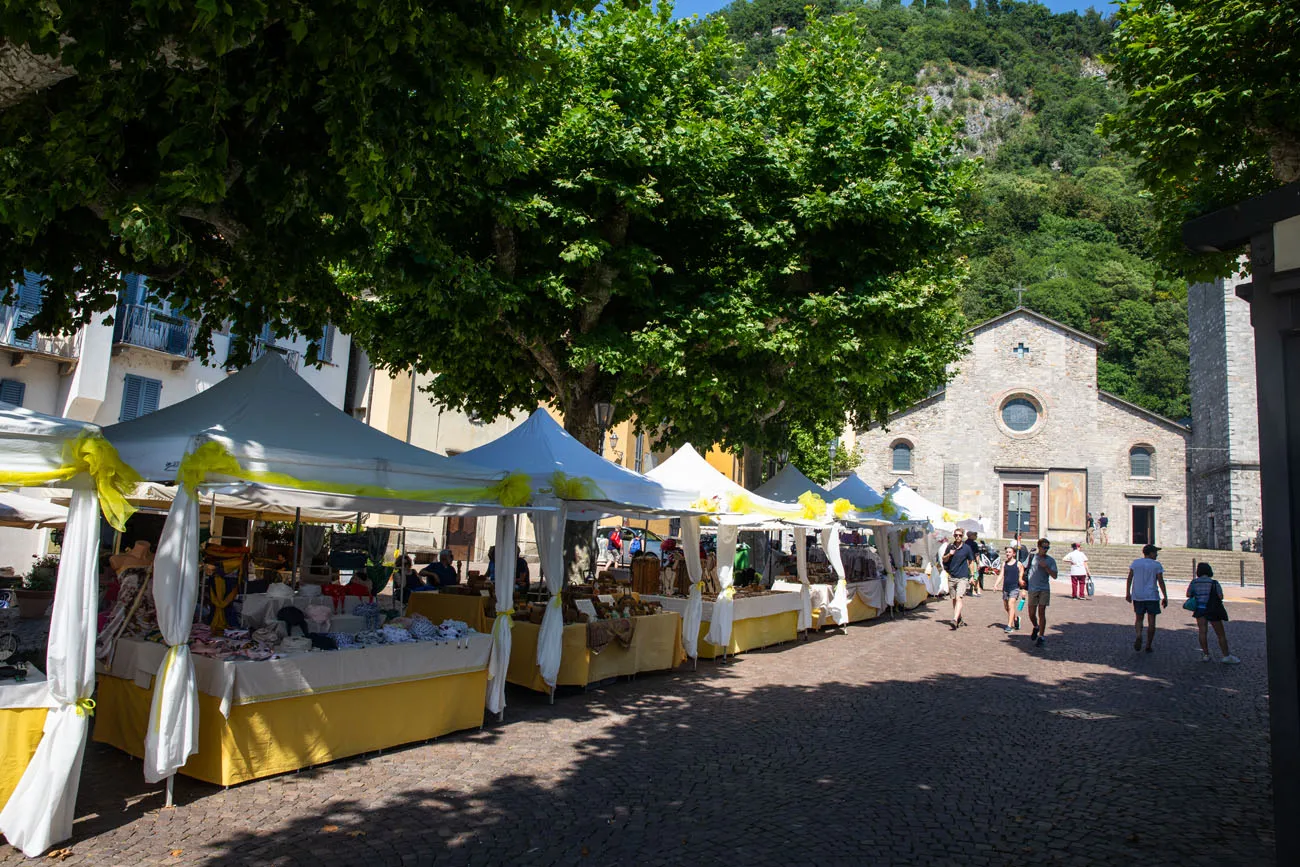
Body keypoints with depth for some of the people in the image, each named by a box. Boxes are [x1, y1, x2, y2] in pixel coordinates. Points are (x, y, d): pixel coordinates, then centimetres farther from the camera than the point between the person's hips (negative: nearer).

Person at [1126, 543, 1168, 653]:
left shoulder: (1135, 563, 4)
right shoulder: (1156, 565, -4)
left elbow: (1129, 579, 2)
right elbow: (1161, 582, -7)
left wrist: (1127, 593, 8)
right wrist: (1165, 597, -2)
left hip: (1137, 596, 2)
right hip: (1152, 596, -2)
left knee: (1138, 618, 11)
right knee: (1151, 621, 6)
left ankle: (1138, 635, -17)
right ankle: (1148, 646, 8)